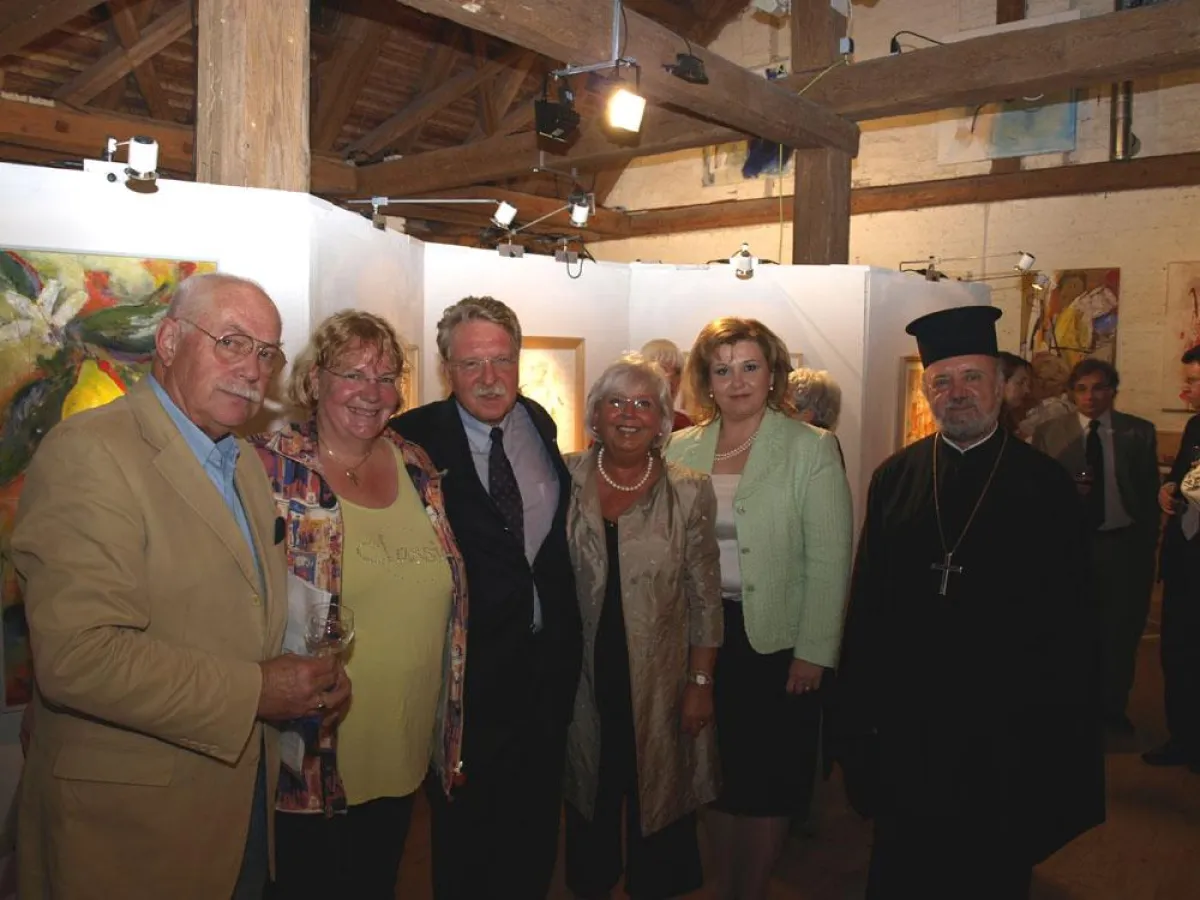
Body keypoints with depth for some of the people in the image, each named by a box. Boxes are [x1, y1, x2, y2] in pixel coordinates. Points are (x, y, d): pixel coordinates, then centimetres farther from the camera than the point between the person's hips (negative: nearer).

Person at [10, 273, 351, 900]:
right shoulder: (88, 452, -18)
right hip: (131, 818, -7)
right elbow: (78, 656, -27)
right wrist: (254, 691, -23)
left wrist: (310, 680, -1)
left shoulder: (245, 461, 10)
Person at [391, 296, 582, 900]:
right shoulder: (415, 440, -14)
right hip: (467, 664, -5)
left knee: (536, 822, 21)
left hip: (547, 653, 5)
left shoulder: (538, 423, 4)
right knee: (465, 829, 13)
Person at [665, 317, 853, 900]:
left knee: (767, 785, 10)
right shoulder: (682, 449, 3)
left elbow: (829, 560, -9)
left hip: (777, 641, -3)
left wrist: (813, 653, -13)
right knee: (717, 777, 15)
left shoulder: (812, 448, -6)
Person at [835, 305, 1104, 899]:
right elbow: (866, 603, 3)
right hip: (906, 722, 2)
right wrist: (856, 714, 1)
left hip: (1006, 725, -1)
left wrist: (1064, 732, -3)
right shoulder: (894, 477, 2)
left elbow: (1072, 620, -2)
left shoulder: (1045, 484, -3)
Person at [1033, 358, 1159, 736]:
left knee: (1121, 631, 12)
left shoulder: (1139, 432, 2)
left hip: (1123, 544, 1)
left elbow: (1150, 492, 2)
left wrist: (1148, 545, -1)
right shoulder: (1048, 433, -1)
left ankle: (1113, 708, 31)